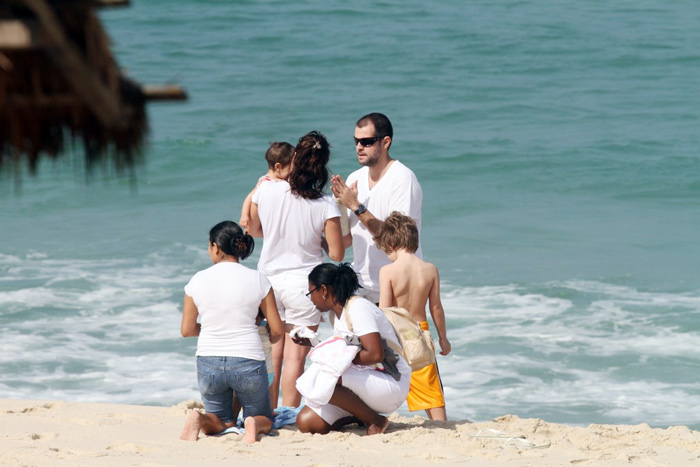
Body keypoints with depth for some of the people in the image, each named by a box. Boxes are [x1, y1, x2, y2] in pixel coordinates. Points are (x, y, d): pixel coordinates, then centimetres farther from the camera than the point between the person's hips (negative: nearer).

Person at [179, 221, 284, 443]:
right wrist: (266, 339, 23)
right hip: (248, 362, -1)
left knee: (222, 422, 21)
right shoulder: (257, 280, -5)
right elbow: (277, 330, -1)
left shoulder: (198, 281, -2)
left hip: (209, 364, 2)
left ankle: (200, 420, -14)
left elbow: (186, 330, 5)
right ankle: (253, 425, -19)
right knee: (265, 421, 18)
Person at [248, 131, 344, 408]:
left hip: (269, 278, 3)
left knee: (273, 354, 15)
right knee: (295, 356, 2)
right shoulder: (325, 206, -14)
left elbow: (253, 229, 11)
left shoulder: (266, 190, -6)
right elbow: (336, 254, -11)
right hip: (303, 281, -3)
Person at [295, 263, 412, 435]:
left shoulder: (357, 308, -15)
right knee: (306, 422, -10)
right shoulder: (339, 313, 14)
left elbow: (375, 354, -24)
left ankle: (376, 421, -14)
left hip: (392, 384, -8)